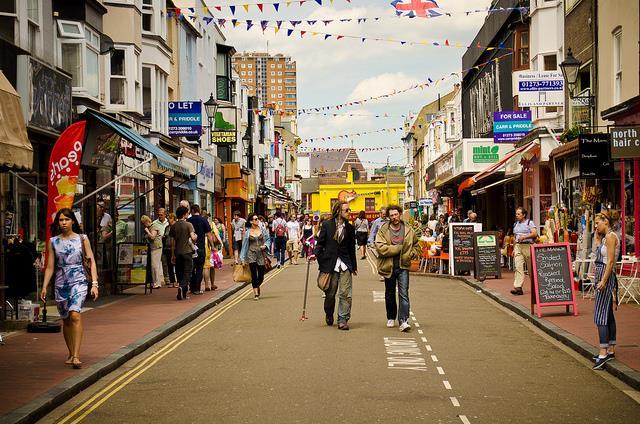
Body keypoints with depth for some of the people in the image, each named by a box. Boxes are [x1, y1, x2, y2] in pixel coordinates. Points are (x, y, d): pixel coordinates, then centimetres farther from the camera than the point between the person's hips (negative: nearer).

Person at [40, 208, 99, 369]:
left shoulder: (82, 239, 2)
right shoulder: (53, 242, 7)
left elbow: (92, 262, 1)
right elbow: (50, 267, 8)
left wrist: (94, 284, -7)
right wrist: (44, 287, 0)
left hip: (78, 281, -3)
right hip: (60, 283, 3)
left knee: (75, 314, -21)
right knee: (66, 319, 8)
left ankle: (76, 356, -26)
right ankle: (71, 354, 23)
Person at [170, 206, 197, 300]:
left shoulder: (173, 226, 6)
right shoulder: (188, 225, -7)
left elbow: (172, 242, 8)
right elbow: (193, 238, -18)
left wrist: (173, 255, 13)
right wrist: (196, 236, 6)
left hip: (177, 253, 4)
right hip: (187, 252, -4)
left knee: (179, 272, 11)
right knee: (187, 272, -1)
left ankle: (183, 293, 13)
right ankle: (182, 287, -24)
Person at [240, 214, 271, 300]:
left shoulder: (263, 230, 5)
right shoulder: (247, 232, 3)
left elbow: (268, 240, 11)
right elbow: (245, 245, 6)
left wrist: (265, 245, -12)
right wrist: (243, 259, 4)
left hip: (261, 254, 1)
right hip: (251, 254, -1)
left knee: (261, 275, 2)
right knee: (254, 273, -10)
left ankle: (257, 287, 34)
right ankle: (256, 293, -4)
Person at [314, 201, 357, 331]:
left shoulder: (350, 228, 8)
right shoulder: (326, 225, 1)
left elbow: (352, 248, 14)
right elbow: (320, 243, 3)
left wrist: (354, 266, 16)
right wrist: (321, 261, -7)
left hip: (345, 264, 2)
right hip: (330, 264, -2)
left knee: (345, 293, -6)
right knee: (330, 293, 7)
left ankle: (343, 320, 1)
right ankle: (329, 315, 31)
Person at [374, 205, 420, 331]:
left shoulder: (408, 230, 4)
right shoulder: (383, 231, -3)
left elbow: (416, 245, 19)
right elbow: (380, 247, -18)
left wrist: (412, 254, -1)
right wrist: (399, 248, -16)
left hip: (403, 267, 0)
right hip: (388, 267, 0)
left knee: (404, 294, -12)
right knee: (389, 295, 14)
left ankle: (403, 321, -15)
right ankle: (391, 318, 32)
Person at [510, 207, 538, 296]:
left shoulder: (529, 223, 0)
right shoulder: (515, 224, 18)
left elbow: (535, 233, -11)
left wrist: (524, 237, -22)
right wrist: (514, 249, 16)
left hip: (527, 246, -4)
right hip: (518, 246, 5)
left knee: (531, 267, 3)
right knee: (518, 266, -9)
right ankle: (518, 287, -17)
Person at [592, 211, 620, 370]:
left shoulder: (611, 236, -14)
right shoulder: (605, 237, 15)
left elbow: (610, 261, -20)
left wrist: (603, 281, -23)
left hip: (606, 276, -11)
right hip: (602, 276, 11)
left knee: (600, 315, -13)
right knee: (608, 315, 13)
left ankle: (603, 353, -17)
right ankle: (611, 350, 19)